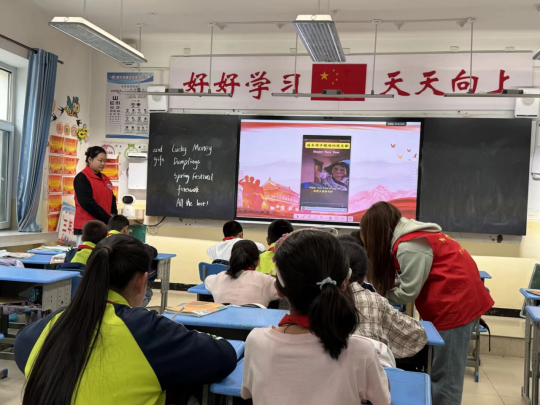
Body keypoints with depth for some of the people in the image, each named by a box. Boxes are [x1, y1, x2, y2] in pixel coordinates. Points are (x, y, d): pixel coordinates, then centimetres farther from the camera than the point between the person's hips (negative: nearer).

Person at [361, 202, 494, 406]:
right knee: (443, 372, 14)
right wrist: (378, 290, 8)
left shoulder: (408, 247, -19)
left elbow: (407, 293, -14)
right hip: (461, 298, 10)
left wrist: (376, 296, 1)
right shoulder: (412, 235, 11)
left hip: (456, 302, -10)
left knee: (445, 376, -2)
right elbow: (407, 281, 14)